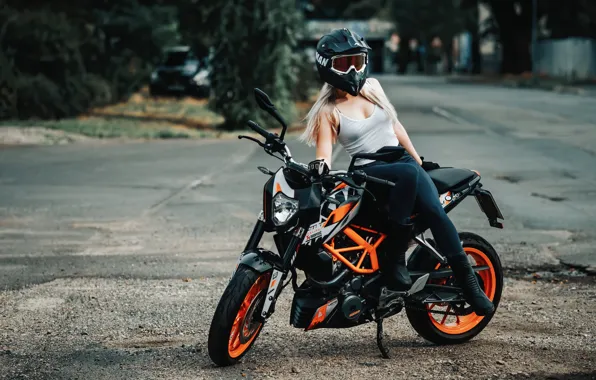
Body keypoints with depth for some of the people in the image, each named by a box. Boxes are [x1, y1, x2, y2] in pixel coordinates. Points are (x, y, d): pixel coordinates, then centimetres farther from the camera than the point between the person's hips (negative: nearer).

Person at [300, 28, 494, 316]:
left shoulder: (372, 87, 13)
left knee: (434, 210, -24)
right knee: (407, 173, -38)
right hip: (368, 172, -4)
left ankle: (468, 282, -24)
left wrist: (419, 160, 21)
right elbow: (324, 156, -9)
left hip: (402, 160, 4)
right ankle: (394, 259, -32)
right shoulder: (327, 111, 0)